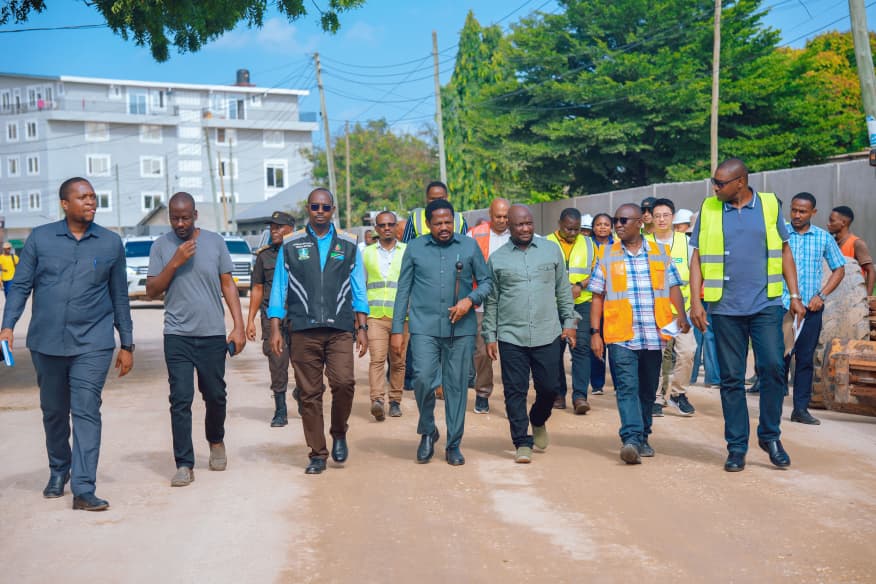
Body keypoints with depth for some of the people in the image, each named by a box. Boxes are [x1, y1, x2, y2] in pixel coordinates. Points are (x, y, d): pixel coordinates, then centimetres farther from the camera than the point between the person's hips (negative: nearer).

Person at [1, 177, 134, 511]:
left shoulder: (111, 243, 3)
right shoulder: (40, 238, 3)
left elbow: (120, 297, 8)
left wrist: (127, 345, 8)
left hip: (92, 345, -1)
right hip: (46, 342, 2)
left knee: (87, 413, -8)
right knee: (53, 412, 15)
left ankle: (83, 489, -5)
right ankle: (58, 472, 36)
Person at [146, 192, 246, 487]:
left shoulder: (215, 241, 4)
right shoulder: (161, 246, 3)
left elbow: (228, 285, 6)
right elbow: (152, 291, 1)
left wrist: (239, 326, -1)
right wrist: (175, 262, -13)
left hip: (213, 334, 1)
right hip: (177, 335, -1)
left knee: (215, 395, 11)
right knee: (181, 399, -5)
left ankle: (216, 442, 37)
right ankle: (184, 465, 2)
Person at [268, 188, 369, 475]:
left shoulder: (348, 244, 10)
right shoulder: (291, 244, 8)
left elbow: (358, 288, 11)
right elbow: (279, 289, 9)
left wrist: (362, 327, 5)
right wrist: (275, 329, 2)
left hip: (340, 329, 0)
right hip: (303, 330, 0)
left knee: (344, 382, -16)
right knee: (310, 393, 2)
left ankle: (339, 433, 11)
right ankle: (317, 454, 14)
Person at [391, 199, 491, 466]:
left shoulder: (470, 246, 7)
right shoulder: (414, 248, 7)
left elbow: (486, 281, 10)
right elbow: (403, 290, 8)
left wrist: (470, 299, -10)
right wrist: (397, 329, 3)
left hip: (461, 328, 1)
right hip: (424, 327, 0)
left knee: (457, 386, 3)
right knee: (422, 379, -14)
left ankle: (454, 445, 17)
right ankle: (427, 431, 13)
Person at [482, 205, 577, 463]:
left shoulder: (552, 250, 8)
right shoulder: (497, 258, 5)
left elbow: (563, 290, 13)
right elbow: (491, 301, 8)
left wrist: (569, 322, 7)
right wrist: (490, 336, 5)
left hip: (547, 335, 1)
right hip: (511, 337, -1)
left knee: (549, 387, 6)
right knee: (515, 391, 0)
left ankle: (538, 421, 36)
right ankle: (522, 442, 10)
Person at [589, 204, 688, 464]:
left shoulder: (660, 252, 10)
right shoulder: (607, 255, 7)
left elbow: (673, 286, 10)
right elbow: (598, 296, 7)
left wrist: (681, 315, -8)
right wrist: (595, 332, 1)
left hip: (653, 335, 2)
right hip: (621, 335, -2)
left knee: (648, 389, 10)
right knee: (627, 387, -13)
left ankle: (643, 437, 23)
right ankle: (631, 439, -18)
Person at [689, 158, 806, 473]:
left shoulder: (770, 205, 5)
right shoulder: (708, 209, 5)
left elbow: (784, 252, 10)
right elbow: (697, 257, 5)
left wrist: (795, 296, 4)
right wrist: (695, 300, -3)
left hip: (766, 304, 0)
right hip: (725, 307, 0)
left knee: (773, 367, -7)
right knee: (731, 378, 4)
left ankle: (770, 436, 13)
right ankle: (736, 446, 14)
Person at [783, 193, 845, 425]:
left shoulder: (823, 237, 7)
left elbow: (839, 269, 13)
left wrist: (822, 295, 1)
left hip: (811, 308, 2)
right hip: (782, 306, -2)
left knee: (806, 359, 6)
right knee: (780, 357, -2)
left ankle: (801, 408, 14)